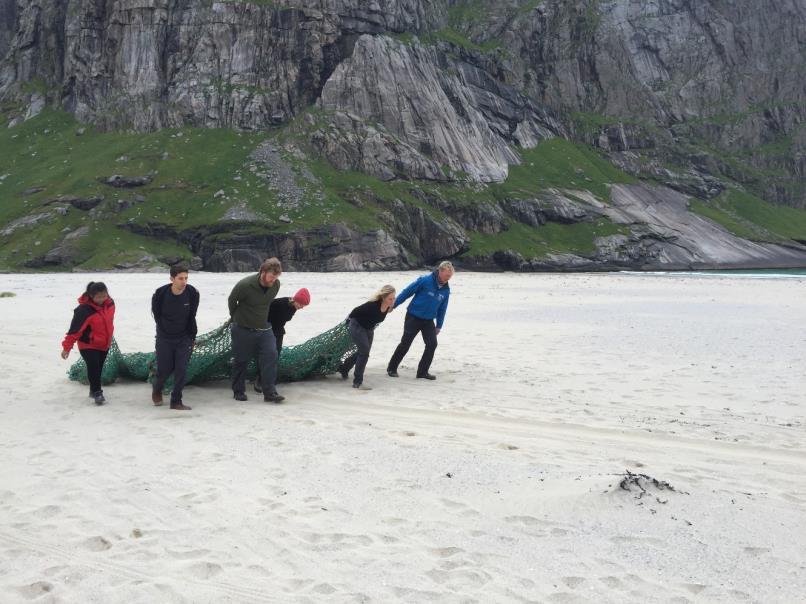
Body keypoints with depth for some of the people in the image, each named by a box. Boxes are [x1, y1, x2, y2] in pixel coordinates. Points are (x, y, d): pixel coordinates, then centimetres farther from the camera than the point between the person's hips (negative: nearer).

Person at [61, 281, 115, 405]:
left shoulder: (110, 303, -8)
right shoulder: (84, 310, -27)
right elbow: (75, 328, -25)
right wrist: (67, 346, -22)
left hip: (104, 344, 6)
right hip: (88, 345, -6)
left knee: (99, 368, 14)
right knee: (93, 367, -14)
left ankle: (95, 390, 30)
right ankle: (97, 392, 0)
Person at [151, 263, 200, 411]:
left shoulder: (192, 293, -15)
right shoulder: (160, 293, -18)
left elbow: (192, 316, -2)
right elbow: (156, 315, 0)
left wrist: (192, 336, 3)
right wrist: (165, 329, 5)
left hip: (184, 338, 1)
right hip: (164, 338, -1)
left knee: (181, 370, -4)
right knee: (164, 369, 5)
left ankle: (176, 401, 7)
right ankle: (157, 390, 37)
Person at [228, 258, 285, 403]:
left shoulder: (276, 285, -9)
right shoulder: (245, 285, -24)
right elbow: (232, 301, -4)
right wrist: (236, 318, 12)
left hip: (264, 328, 4)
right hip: (243, 329, -4)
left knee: (271, 356, -10)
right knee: (241, 361, 7)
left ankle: (269, 392, -6)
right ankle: (238, 391, 24)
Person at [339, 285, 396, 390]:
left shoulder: (389, 307, -19)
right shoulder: (372, 305, -39)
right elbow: (356, 311, -22)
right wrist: (349, 321, -5)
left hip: (369, 329, 8)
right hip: (357, 326, -8)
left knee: (362, 351, 20)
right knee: (364, 351, -17)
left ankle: (343, 369, 45)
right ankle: (357, 382, -8)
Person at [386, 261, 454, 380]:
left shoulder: (446, 290, -1)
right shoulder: (425, 281, -19)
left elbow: (442, 309, 10)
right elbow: (407, 292, -13)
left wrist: (439, 326, 12)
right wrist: (392, 305, -10)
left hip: (428, 321, 5)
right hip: (413, 317, -5)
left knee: (432, 344, -7)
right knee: (405, 344, -1)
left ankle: (423, 371, 5)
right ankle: (391, 368, 15)